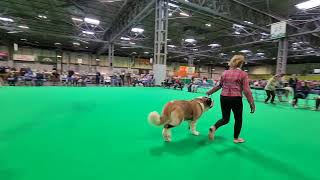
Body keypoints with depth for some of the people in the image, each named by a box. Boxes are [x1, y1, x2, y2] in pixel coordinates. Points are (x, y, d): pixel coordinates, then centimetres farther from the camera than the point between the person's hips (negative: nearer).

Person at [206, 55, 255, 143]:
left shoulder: (225, 73, 5)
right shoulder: (243, 74, -6)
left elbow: (219, 86, 10)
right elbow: (246, 90, -11)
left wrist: (209, 92, 23)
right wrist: (251, 103, -5)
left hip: (224, 98, 4)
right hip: (236, 99, -4)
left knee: (225, 118, 18)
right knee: (238, 119, 18)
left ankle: (214, 127, -8)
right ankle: (236, 138, 31)